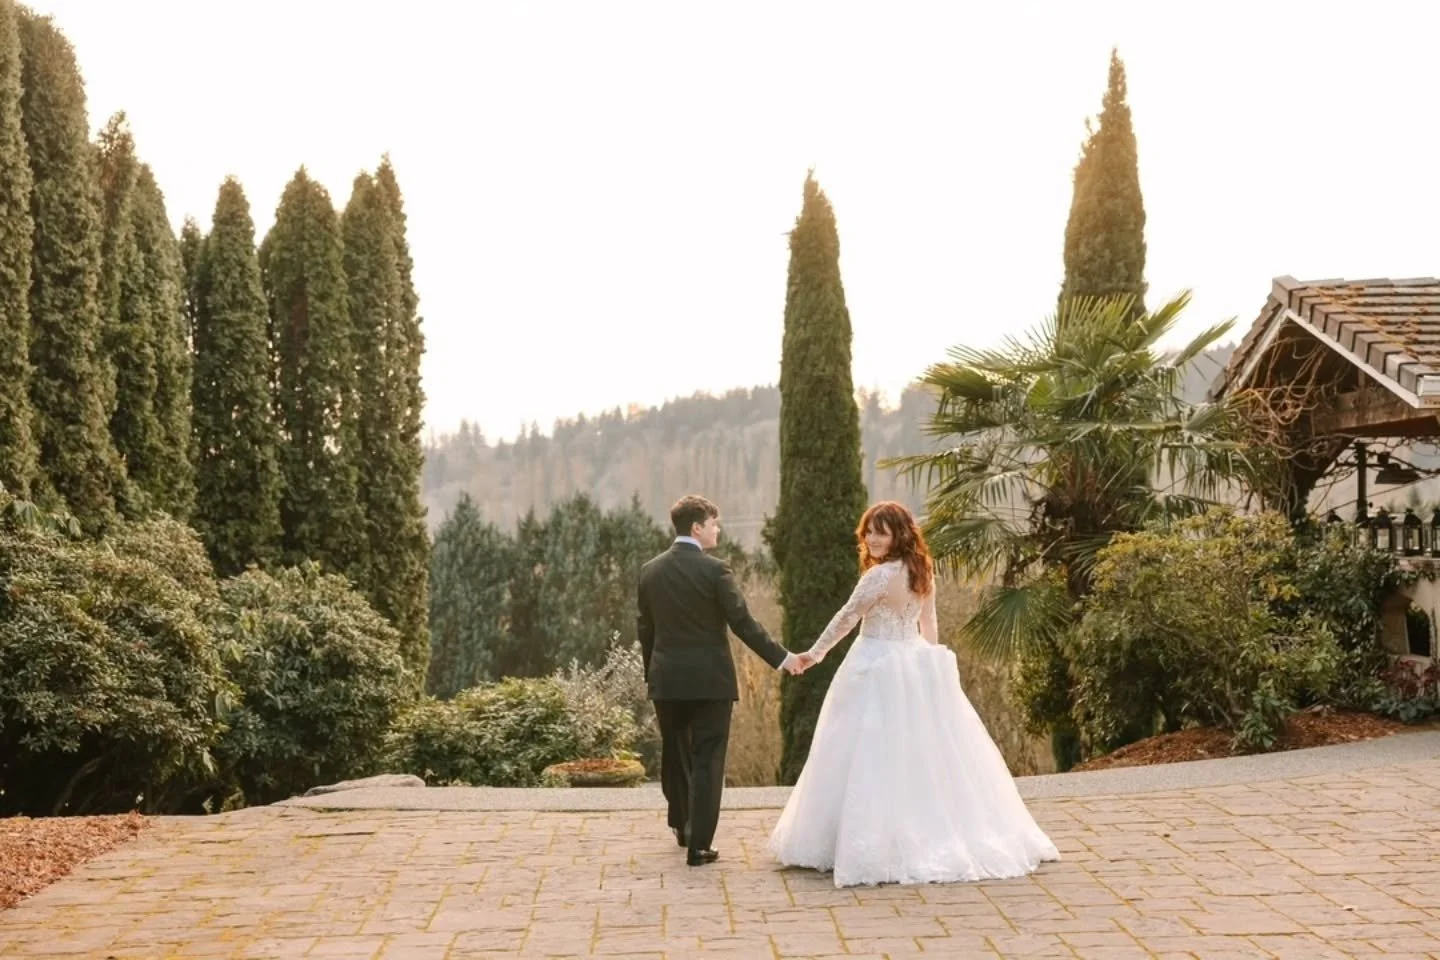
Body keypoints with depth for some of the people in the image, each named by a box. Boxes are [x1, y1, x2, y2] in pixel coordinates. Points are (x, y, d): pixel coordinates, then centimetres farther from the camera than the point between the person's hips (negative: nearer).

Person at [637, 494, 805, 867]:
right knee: (707, 761, 2)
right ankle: (698, 845, 1)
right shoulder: (715, 569, -12)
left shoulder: (650, 571, 4)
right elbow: (743, 623, -13)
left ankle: (681, 826, 39)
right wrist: (782, 658, -4)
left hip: (666, 680, 5)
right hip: (709, 679, -5)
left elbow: (645, 629, 10)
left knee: (674, 755, 20)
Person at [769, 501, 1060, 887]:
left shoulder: (880, 575, -18)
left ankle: (879, 844, 2)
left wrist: (815, 653, 2)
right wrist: (930, 659, 24)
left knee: (878, 756, -2)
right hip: (918, 665, 8)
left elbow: (846, 618, -9)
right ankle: (941, 837, 17)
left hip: (880, 670, -8)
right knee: (929, 753, 11)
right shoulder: (923, 572, 7)